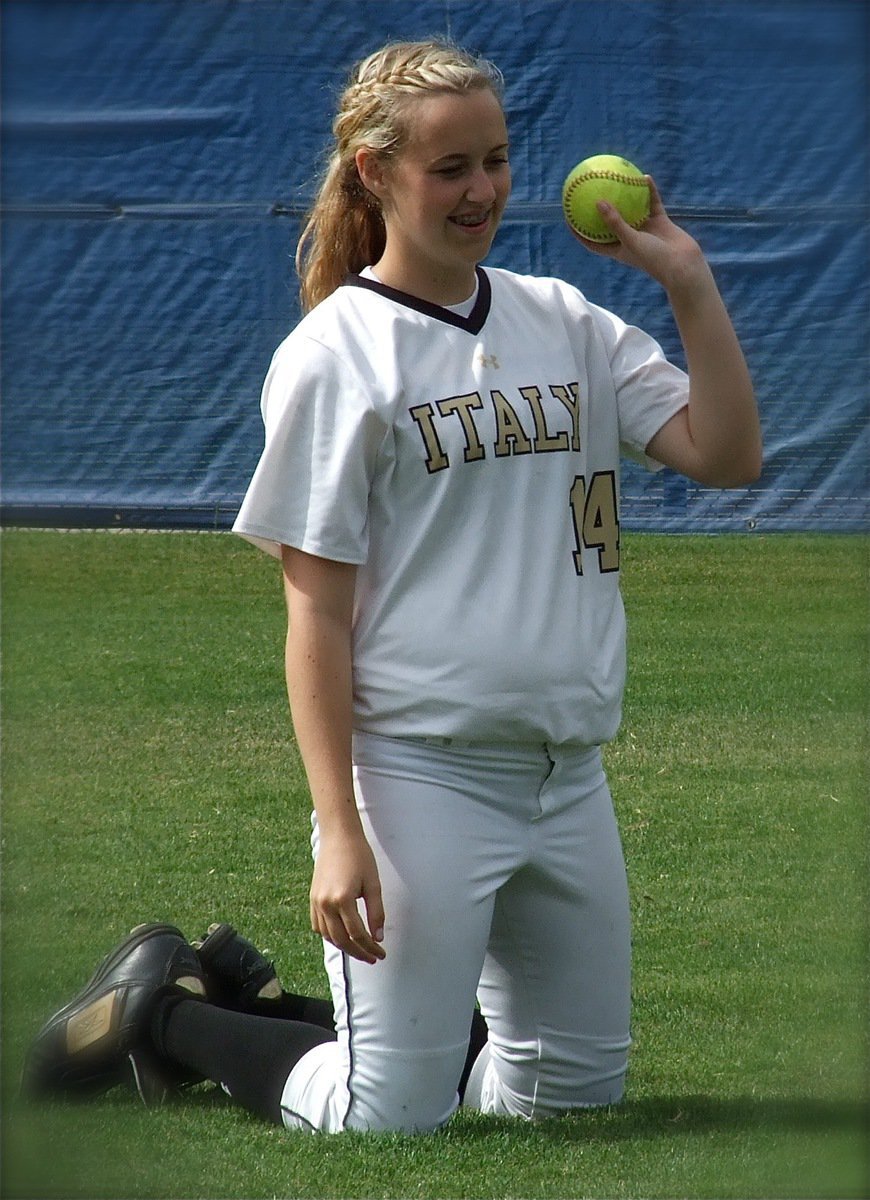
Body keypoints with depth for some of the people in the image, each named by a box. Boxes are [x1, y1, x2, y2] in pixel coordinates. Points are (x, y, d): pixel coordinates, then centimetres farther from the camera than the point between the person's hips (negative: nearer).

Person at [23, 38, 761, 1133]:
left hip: (568, 775, 6)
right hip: (417, 772, -6)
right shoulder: (337, 353, -6)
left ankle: (253, 1001, 26)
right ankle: (168, 1007, 17)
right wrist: (341, 828, -17)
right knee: (390, 1117, -8)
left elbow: (726, 456, 3)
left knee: (577, 1087, 13)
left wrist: (689, 282, -4)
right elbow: (316, 610, -10)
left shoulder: (564, 324, 11)